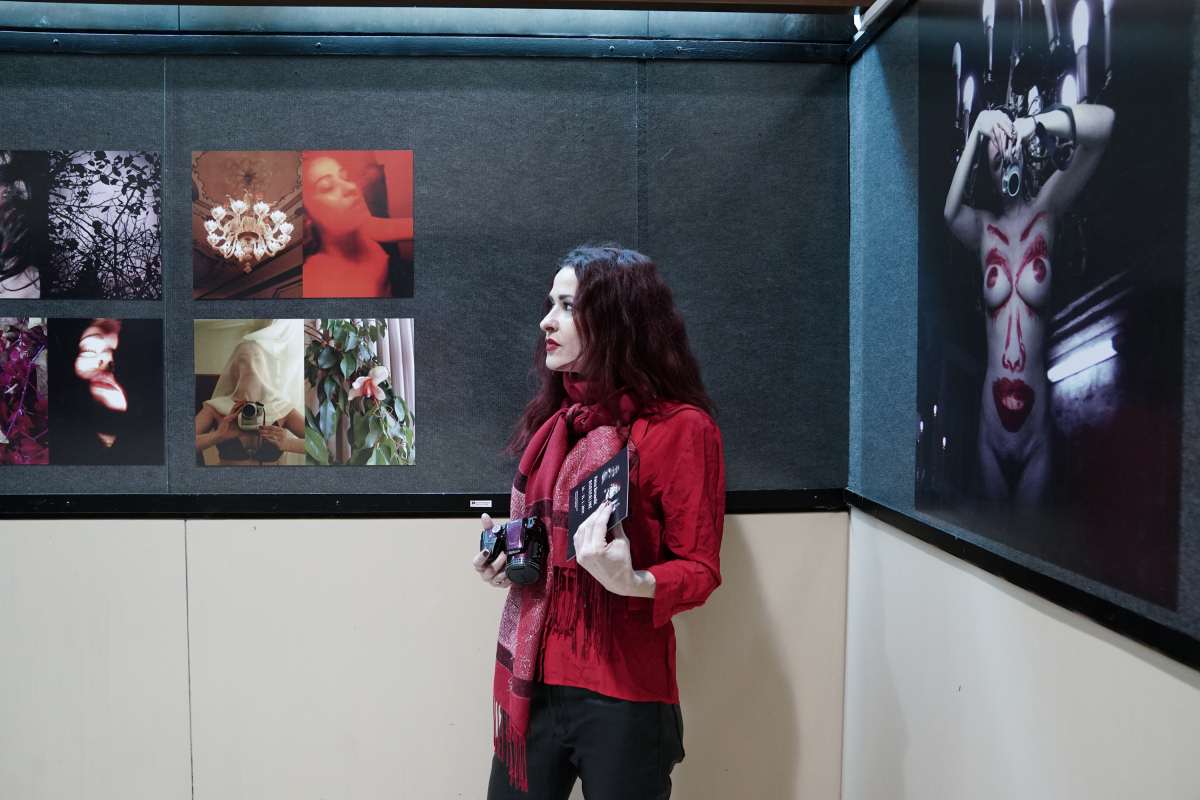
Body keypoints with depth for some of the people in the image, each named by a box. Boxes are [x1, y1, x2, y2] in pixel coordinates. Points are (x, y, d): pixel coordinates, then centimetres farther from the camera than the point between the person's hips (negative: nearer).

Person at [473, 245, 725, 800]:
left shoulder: (681, 427, -10)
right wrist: (505, 557, 2)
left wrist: (632, 582, -28)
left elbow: (700, 570, -9)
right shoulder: (554, 420, 11)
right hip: (529, 681, 6)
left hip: (621, 694, -6)